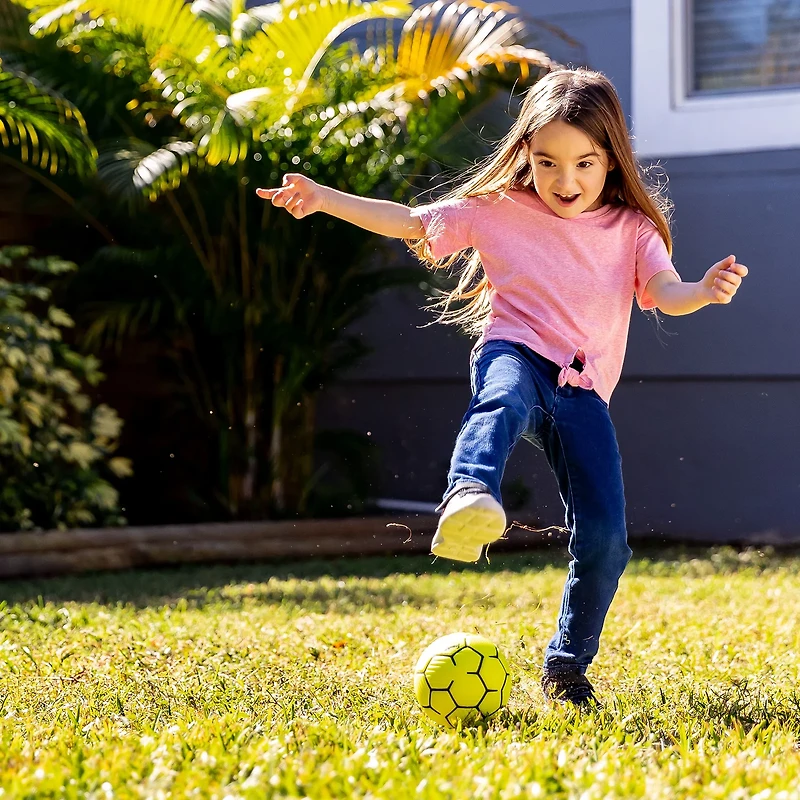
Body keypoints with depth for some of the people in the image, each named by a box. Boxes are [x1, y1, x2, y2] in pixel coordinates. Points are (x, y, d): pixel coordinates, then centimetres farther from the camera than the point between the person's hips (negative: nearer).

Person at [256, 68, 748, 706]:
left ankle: (568, 665, 12)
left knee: (605, 539, -8)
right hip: (516, 354, -2)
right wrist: (324, 198, -3)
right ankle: (470, 497, -72)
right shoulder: (498, 211, 7)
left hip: (583, 390, 2)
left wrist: (704, 292, -28)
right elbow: (411, 223, 6)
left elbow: (665, 294, -4)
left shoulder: (632, 227, 9)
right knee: (504, 400, -42)